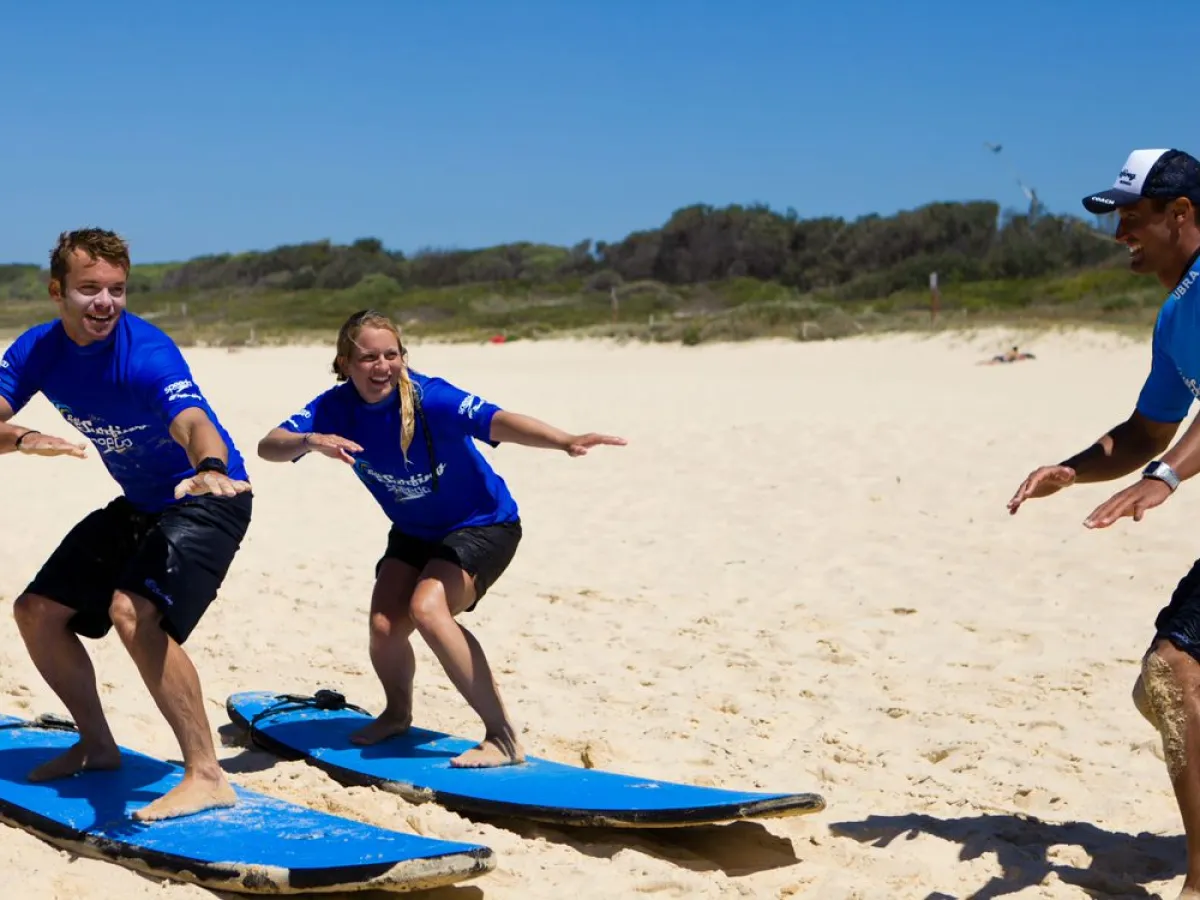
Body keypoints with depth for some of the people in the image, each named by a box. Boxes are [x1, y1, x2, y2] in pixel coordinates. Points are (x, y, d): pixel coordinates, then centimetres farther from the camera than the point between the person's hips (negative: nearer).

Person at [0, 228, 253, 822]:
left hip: (206, 500, -8)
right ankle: (96, 746, 29)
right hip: (138, 506, 8)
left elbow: (193, 421, -45)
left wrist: (211, 469, -67)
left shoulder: (146, 354, -28)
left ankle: (206, 777, -25)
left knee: (134, 611, -30)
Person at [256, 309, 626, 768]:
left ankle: (503, 737, -21)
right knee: (384, 625, -12)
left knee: (427, 608, -29)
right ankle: (397, 713, 24)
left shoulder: (428, 397, -29)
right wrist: (312, 441, -44)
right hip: (413, 532, 5)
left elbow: (496, 421, -46)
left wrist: (565, 441, -64)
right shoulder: (336, 407, -13)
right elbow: (269, 446, -21)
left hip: (482, 525, -5)